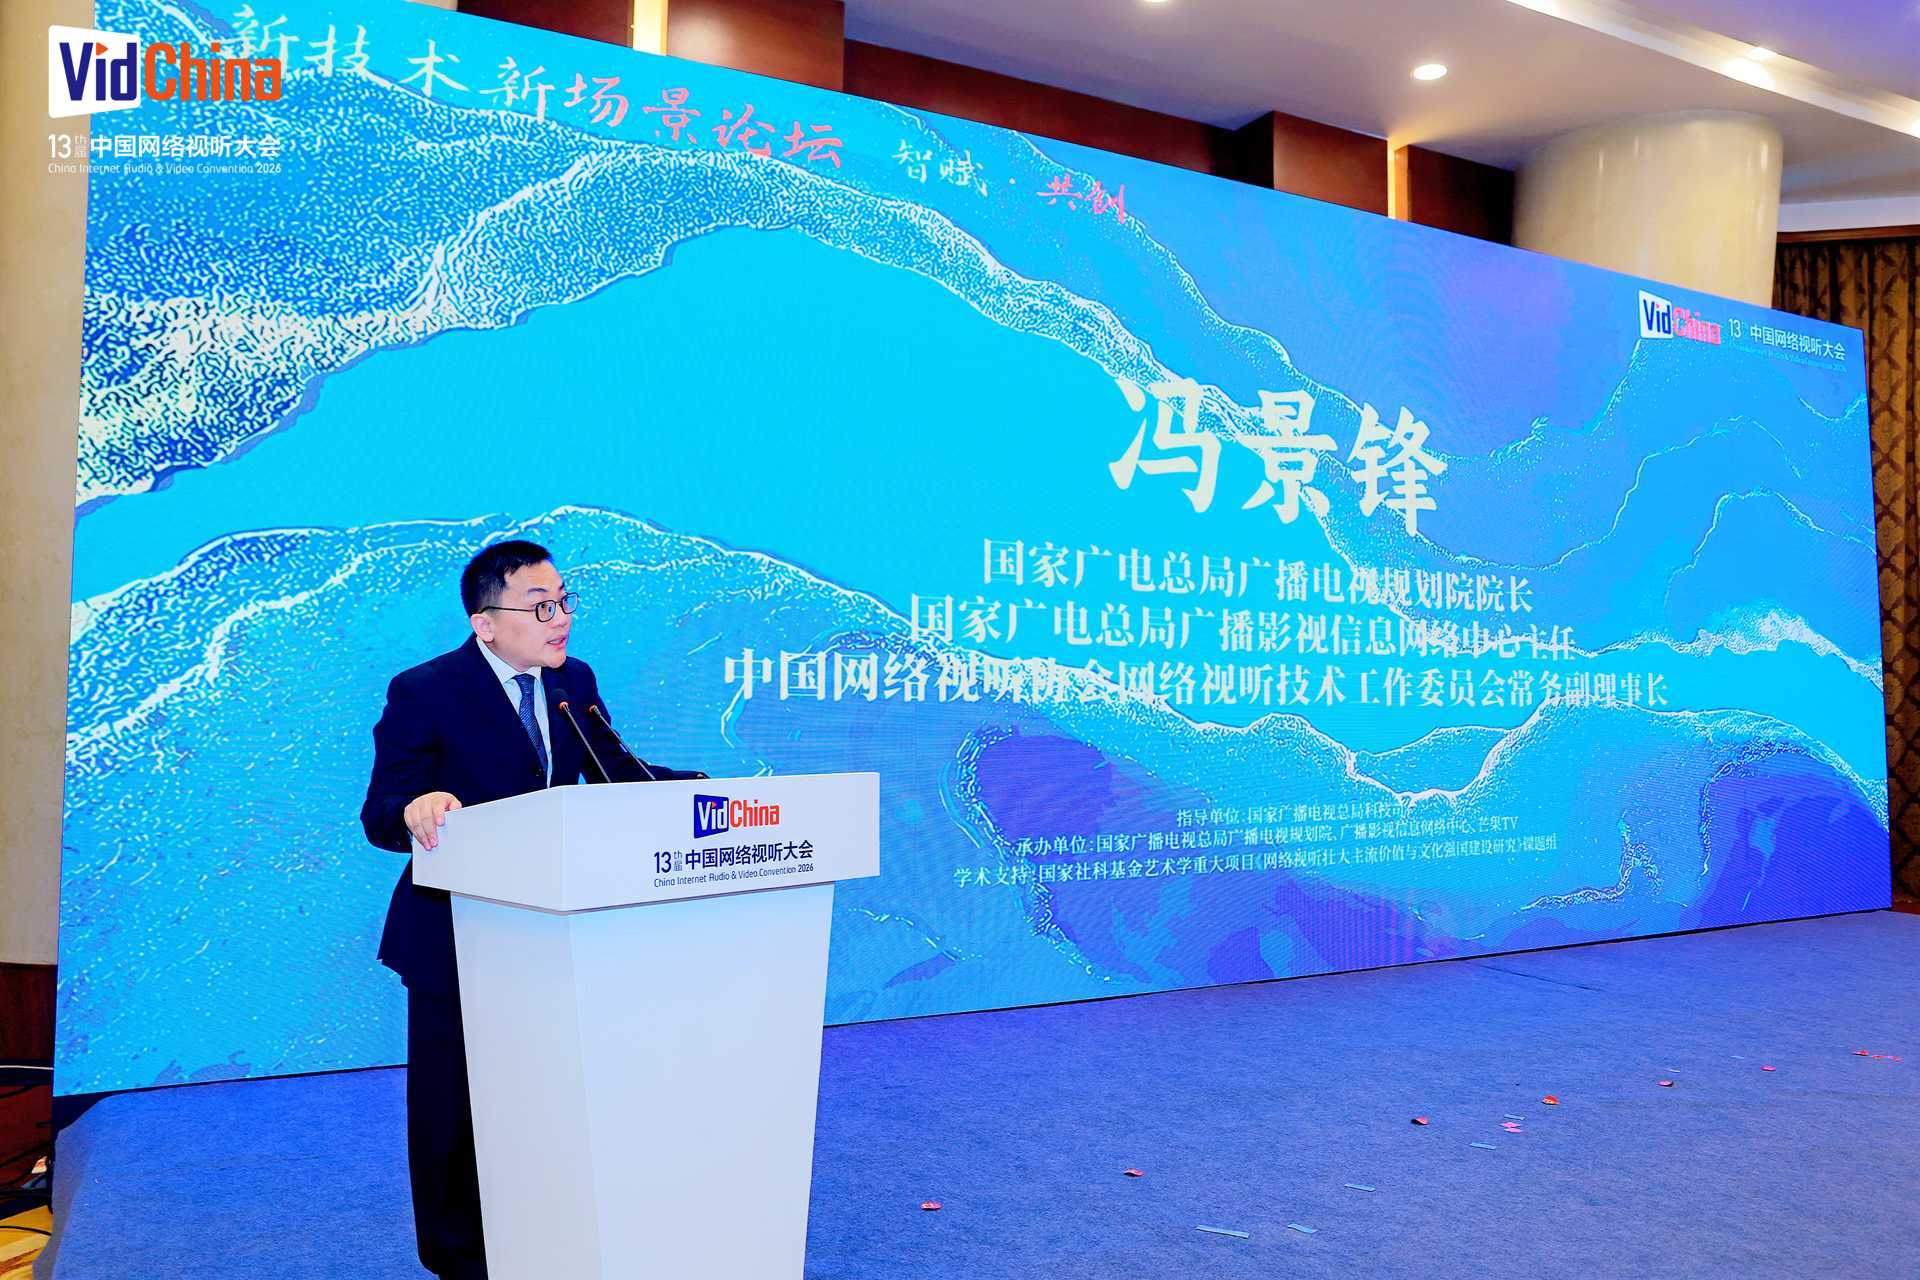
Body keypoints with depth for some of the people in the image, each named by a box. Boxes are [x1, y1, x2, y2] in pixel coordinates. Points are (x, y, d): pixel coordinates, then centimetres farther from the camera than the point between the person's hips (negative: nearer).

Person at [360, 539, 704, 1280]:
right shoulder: (424, 692, -15)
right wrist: (416, 808, -42)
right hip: (457, 934, -5)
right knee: (454, 1102, 12)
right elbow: (379, 818, -18)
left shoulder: (574, 681, 1)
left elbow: (616, 775, 6)